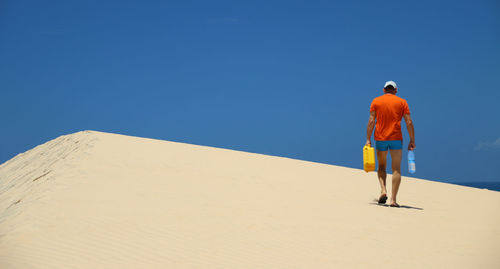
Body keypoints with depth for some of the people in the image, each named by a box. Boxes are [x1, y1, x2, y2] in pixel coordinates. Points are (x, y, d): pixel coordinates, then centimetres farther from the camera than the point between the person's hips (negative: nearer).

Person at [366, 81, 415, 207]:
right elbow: (409, 122, -1)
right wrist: (412, 141, 3)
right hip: (396, 139, -1)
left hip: (380, 139, 1)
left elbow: (371, 121, -2)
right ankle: (393, 199, -6)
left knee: (381, 167, 18)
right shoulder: (402, 102, 5)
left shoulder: (376, 101, 6)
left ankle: (383, 190, -4)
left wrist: (368, 139, 0)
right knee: (396, 169, 1)